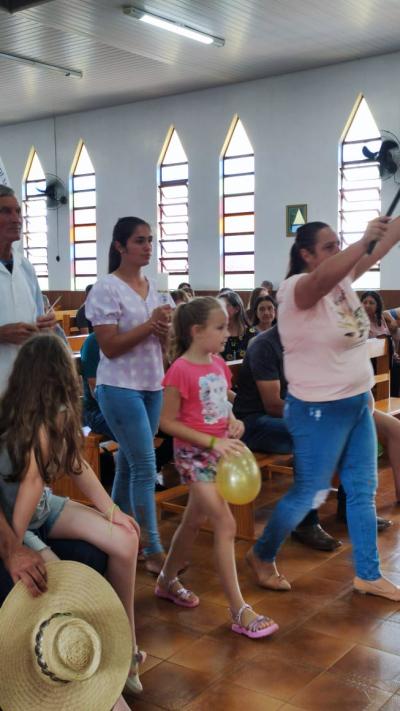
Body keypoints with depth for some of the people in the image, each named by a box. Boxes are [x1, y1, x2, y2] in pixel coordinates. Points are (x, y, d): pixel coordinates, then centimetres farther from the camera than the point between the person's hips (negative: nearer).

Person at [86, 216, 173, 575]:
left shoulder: (153, 287, 9)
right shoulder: (107, 288, -10)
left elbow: (162, 342, 13)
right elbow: (110, 346, -16)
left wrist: (165, 328, -9)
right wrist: (150, 324, -21)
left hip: (153, 386, 7)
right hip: (121, 388, -7)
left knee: (130, 463, 14)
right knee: (145, 467, -7)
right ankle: (153, 551, 2)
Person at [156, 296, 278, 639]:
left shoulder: (219, 364, 4)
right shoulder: (181, 370, -19)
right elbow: (168, 422, -17)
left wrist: (233, 421, -5)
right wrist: (212, 442, -21)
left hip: (218, 451, 8)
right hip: (193, 454, -8)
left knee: (194, 521, 20)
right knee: (226, 525, -11)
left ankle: (168, 580, 40)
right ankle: (240, 611, -3)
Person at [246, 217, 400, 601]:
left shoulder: (343, 278, 4)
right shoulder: (296, 288, -19)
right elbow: (321, 279, -42)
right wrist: (364, 240, -54)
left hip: (358, 402, 8)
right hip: (319, 410, -8)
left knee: (363, 491, 13)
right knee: (308, 494, 6)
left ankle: (368, 574, 26)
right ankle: (263, 555, 28)